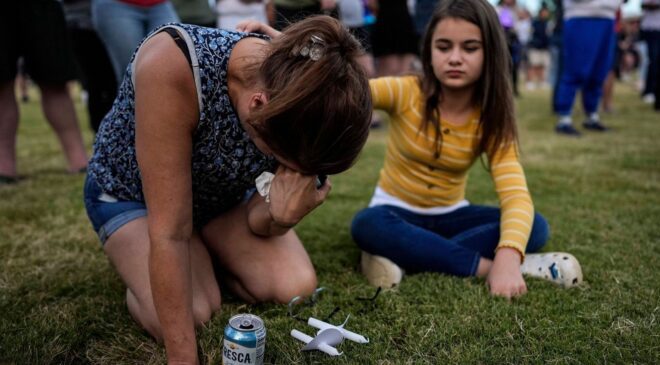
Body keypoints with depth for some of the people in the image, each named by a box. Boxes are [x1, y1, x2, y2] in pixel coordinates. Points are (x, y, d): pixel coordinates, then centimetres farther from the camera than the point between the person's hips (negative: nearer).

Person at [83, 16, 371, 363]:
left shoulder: (299, 100, -25)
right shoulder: (172, 64, -41)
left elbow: (258, 223, -15)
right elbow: (170, 231, -37)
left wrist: (281, 215, -38)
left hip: (219, 193, 4)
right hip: (128, 191, -3)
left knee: (296, 287, -15)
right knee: (191, 313, -26)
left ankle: (205, 257, 13)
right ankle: (137, 266, 8)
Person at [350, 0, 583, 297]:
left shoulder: (491, 121, -11)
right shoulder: (405, 92, -16)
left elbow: (516, 196, -24)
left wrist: (508, 256, -45)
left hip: (450, 216, 3)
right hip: (397, 212, -2)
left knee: (536, 226, -20)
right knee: (368, 225, -36)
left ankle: (404, 257, -29)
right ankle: (484, 266, -29)